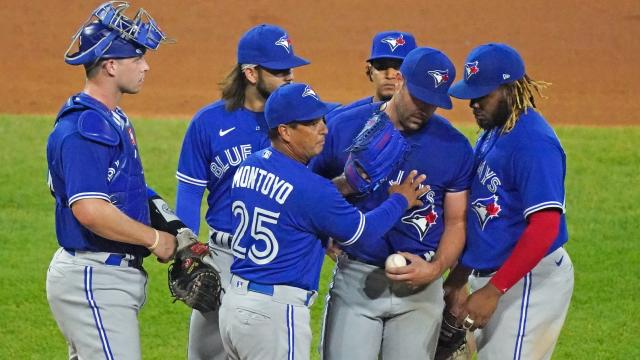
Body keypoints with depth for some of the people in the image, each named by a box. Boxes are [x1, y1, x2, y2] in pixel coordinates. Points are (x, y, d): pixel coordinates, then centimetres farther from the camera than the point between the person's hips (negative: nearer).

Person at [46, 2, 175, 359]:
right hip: (94, 279, -11)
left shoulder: (114, 119, 15)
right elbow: (89, 210, -27)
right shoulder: (85, 127, -18)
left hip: (110, 274, 11)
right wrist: (155, 239, -18)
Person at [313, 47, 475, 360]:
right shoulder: (344, 128, -1)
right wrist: (347, 184, -17)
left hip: (420, 286, 1)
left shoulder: (454, 146, 1)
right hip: (356, 281, -1)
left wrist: (436, 268, -11)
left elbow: (456, 221, 6)